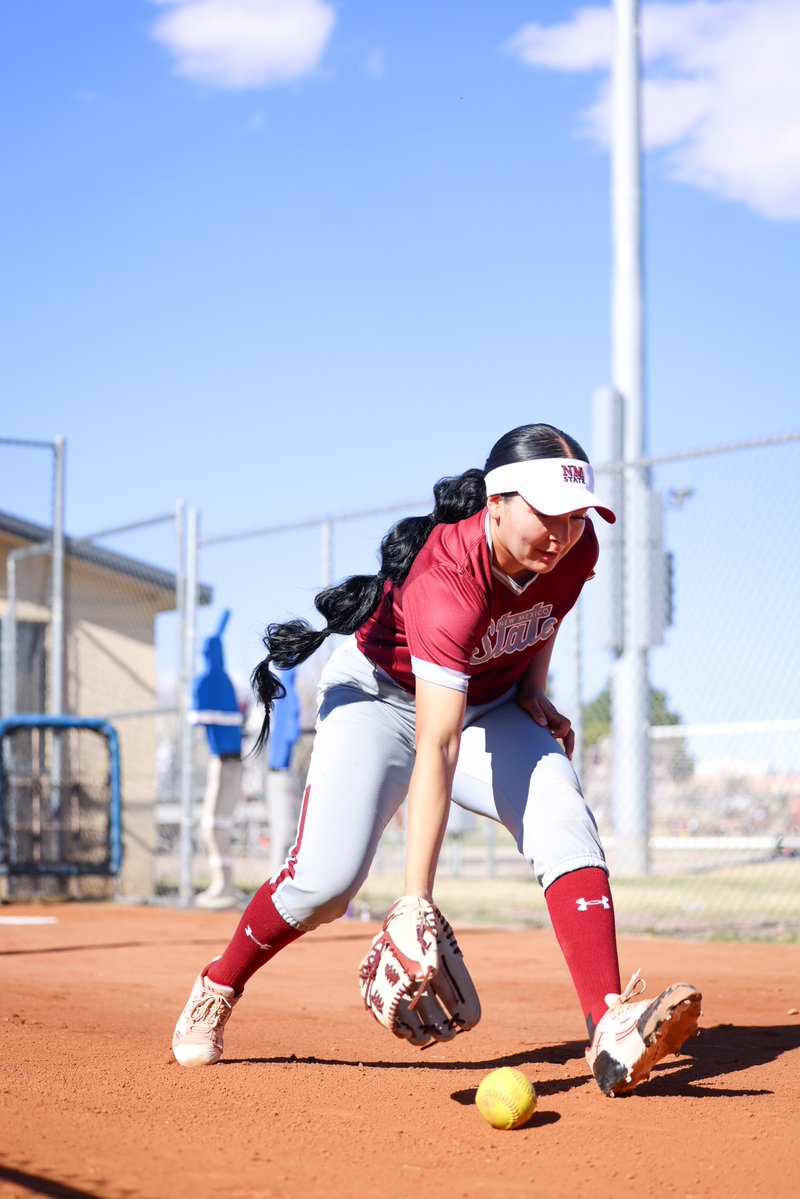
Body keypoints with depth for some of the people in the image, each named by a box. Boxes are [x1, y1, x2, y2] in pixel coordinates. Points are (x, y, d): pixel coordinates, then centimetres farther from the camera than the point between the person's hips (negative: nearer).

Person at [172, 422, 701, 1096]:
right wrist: (417, 900, -50)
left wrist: (533, 687, -5)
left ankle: (611, 1032, -32)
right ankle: (216, 993, 13)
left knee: (564, 824, -22)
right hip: (383, 695, -5)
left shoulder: (576, 551, -20)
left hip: (491, 704, 5)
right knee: (327, 877, -16)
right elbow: (435, 748, -46)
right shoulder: (448, 582, -39)